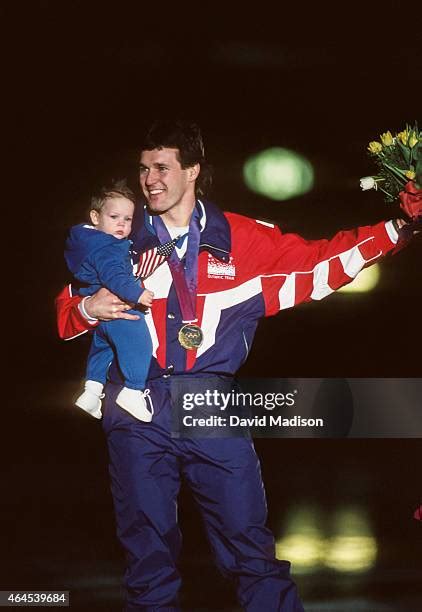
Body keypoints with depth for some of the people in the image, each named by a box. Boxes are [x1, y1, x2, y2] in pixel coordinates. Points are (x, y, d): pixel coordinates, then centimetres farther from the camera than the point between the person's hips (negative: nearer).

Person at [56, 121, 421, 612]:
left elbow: (318, 263, 9)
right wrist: (87, 308, -11)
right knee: (148, 557, 6)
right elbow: (65, 313, 13)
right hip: (138, 413, 1)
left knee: (251, 548, -2)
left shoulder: (244, 240, 6)